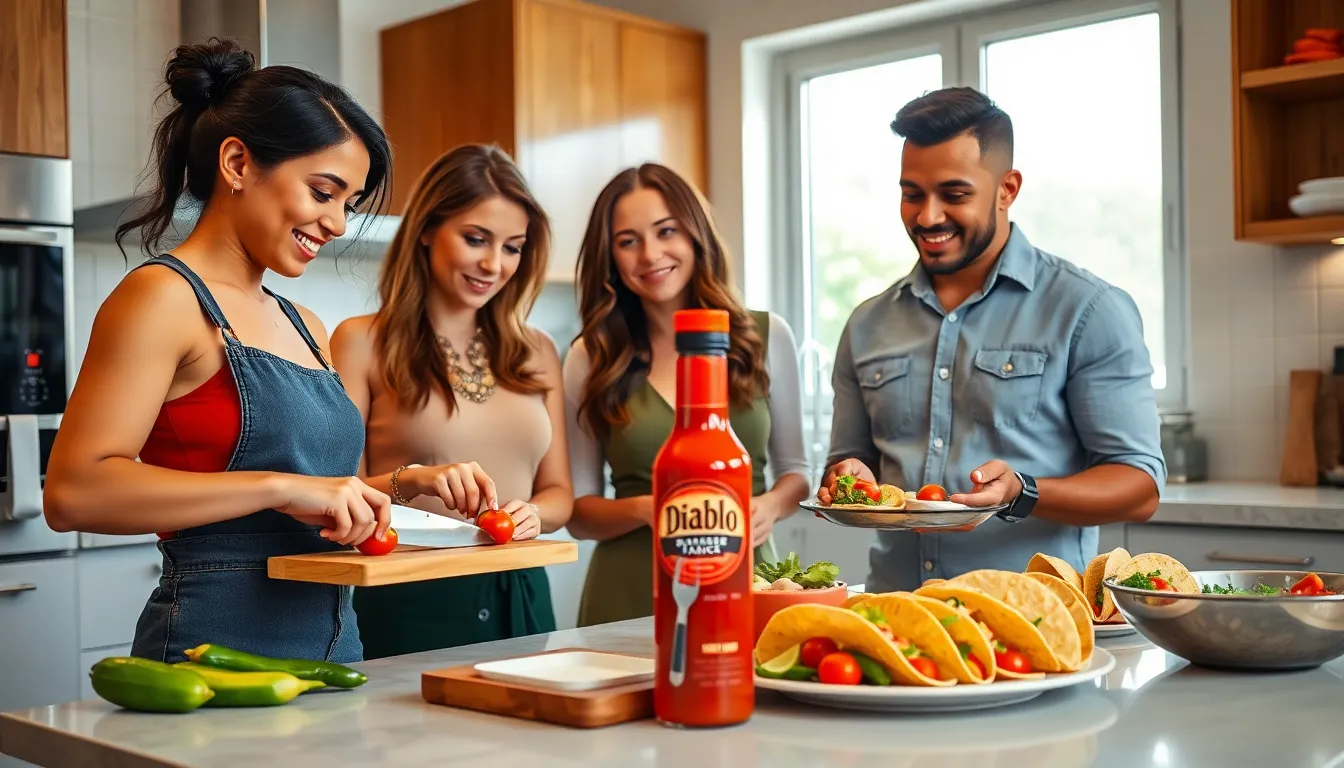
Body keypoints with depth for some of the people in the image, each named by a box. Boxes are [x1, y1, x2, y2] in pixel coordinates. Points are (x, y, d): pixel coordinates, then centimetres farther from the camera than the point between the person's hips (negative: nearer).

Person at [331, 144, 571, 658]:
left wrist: (532, 514, -9)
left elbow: (558, 491, 13)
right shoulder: (362, 343, -3)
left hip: (521, 601, 4)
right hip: (407, 604, -4)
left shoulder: (536, 353, 11)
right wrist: (410, 481, -24)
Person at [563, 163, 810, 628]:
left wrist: (771, 506, -10)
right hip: (630, 601, -1)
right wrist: (644, 509, -16)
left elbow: (794, 469, 11)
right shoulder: (590, 359, 0)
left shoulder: (766, 337, 2)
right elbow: (578, 512, 3)